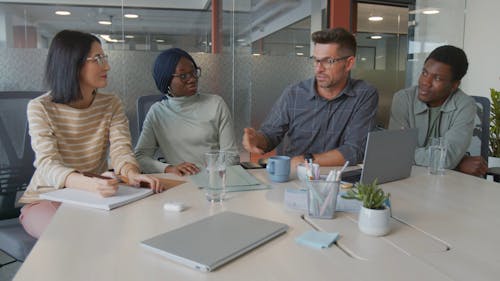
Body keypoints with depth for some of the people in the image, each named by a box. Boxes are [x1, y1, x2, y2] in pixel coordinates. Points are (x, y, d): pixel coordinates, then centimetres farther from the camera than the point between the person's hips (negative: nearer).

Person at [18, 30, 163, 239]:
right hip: (47, 198, -3)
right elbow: (47, 164, -25)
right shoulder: (40, 108, -12)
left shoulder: (111, 104, 1)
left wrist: (130, 173, -38)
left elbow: (121, 150, -12)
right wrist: (88, 183, -47)